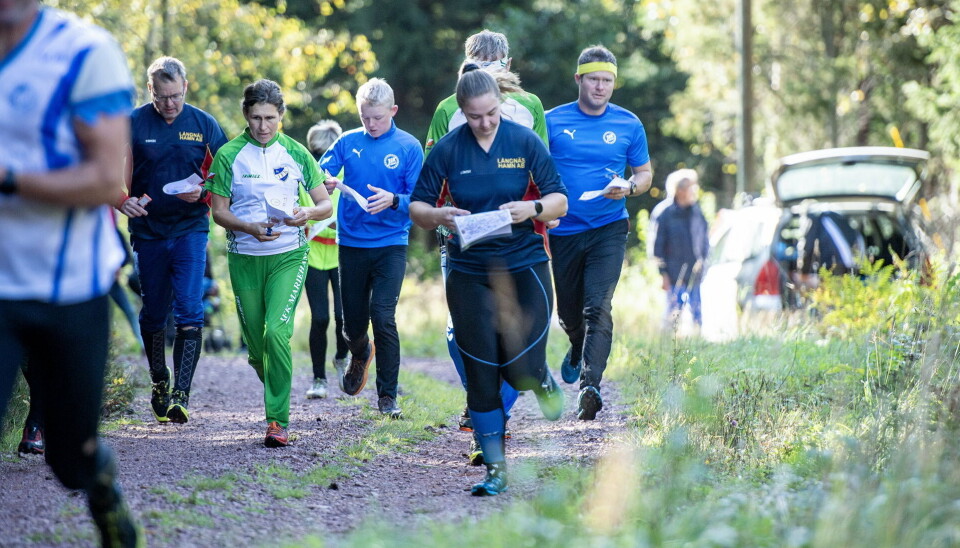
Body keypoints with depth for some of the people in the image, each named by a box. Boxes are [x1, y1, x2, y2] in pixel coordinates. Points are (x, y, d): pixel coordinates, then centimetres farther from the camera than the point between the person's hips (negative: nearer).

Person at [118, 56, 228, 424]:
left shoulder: (204, 124, 1)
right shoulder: (133, 124, -2)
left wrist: (202, 193, -13)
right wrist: (123, 201, -20)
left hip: (190, 231, -1)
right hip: (148, 231, 1)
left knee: (189, 313, -13)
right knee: (153, 314, 12)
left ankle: (181, 395, -16)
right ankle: (159, 383, 32)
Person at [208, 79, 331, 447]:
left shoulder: (295, 153, 1)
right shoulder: (229, 155, -1)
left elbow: (326, 205, 5)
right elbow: (219, 212, 0)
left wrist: (308, 214, -18)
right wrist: (251, 228, -19)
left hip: (289, 255, -1)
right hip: (244, 258, 1)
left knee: (276, 331, -18)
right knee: (255, 341, 7)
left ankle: (278, 420, -13)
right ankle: (276, 390, 39)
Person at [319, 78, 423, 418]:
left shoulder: (408, 147, -2)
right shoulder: (347, 142, 4)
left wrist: (393, 200, -25)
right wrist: (325, 184, -25)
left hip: (391, 243, -3)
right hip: (351, 242, 3)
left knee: (383, 316, -15)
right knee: (353, 320, 11)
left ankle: (387, 396, -6)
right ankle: (360, 355, 47)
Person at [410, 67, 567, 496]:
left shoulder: (524, 141, -2)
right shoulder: (447, 150, 0)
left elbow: (559, 201, -1)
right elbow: (417, 207, 3)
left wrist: (532, 208, -22)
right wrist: (437, 215, -19)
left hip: (524, 264, -1)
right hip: (469, 272, 1)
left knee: (520, 368, -12)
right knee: (481, 373, 0)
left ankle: (543, 379, 27)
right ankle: (495, 469, 9)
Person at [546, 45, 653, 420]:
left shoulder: (628, 125, 4)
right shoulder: (553, 121, 1)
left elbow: (645, 173, 12)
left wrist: (630, 187, -11)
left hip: (608, 230, -1)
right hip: (562, 231, 1)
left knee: (598, 308, -17)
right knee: (568, 312, 14)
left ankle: (589, 385, -23)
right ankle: (578, 351, 47)